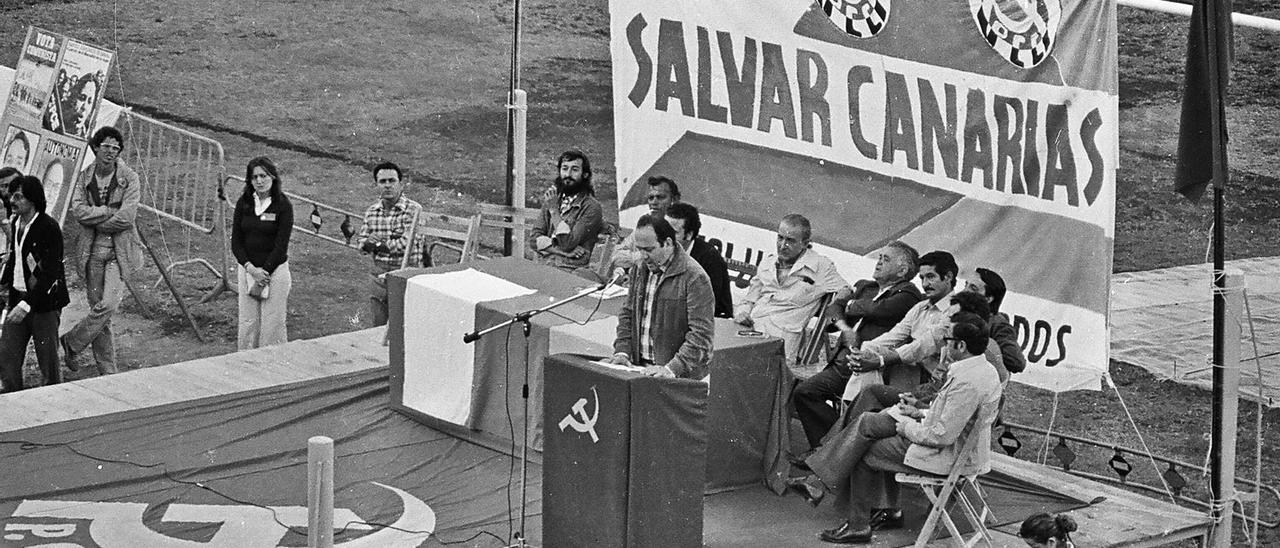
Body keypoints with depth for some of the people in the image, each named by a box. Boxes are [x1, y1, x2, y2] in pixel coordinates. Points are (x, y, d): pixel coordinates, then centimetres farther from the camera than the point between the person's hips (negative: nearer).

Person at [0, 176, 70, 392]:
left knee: (48, 363, 1)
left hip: (44, 302, -7)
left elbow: (51, 273, -21)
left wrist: (27, 304, -26)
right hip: (18, 298, 7)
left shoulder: (49, 228, -17)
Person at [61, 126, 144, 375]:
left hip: (120, 252, -3)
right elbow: (77, 210, -8)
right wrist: (111, 211, -14)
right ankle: (108, 372, 10)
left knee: (107, 306, -16)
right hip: (92, 252, 3)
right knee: (98, 310, 3)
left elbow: (126, 217, -13)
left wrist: (96, 221, -7)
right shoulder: (85, 178, 6)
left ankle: (71, 343, 6)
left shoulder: (129, 178, -3)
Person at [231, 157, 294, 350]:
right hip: (247, 268, 3)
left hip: (275, 269, -3)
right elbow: (236, 242, 2)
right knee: (248, 322, 4)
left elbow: (281, 245, -9)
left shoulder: (283, 205, -7)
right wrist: (251, 269, -11)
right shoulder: (243, 203, 3)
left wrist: (264, 272, -14)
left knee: (273, 323, -3)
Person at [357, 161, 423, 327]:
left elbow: (406, 244, -19)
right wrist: (368, 242, -13)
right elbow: (362, 243, 10)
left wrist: (376, 243, -8)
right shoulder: (372, 211, 7)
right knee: (379, 327, 11)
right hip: (378, 274, 5)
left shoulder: (413, 210, -11)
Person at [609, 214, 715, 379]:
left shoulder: (695, 279, -11)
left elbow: (701, 335, -15)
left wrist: (672, 369, -23)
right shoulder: (639, 270, 12)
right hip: (639, 367, 6)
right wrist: (622, 351, 5)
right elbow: (627, 314, 21)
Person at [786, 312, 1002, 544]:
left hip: (947, 458, -10)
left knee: (865, 454, 1)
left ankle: (858, 525, 13)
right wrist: (921, 413, 10)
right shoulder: (982, 367, 5)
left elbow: (943, 435, -28)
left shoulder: (967, 381, -29)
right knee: (867, 423, 10)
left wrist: (908, 427, -11)